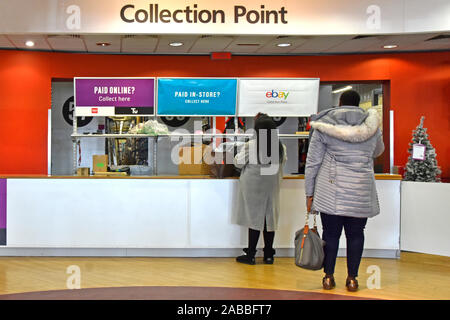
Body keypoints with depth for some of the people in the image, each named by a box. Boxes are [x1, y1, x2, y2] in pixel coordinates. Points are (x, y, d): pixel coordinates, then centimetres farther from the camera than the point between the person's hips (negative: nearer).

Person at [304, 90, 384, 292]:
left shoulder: (324, 124, 1)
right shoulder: (371, 125, 7)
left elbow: (312, 162, 0)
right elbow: (378, 151, 26)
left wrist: (309, 193, 5)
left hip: (331, 189, -1)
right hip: (361, 191, 1)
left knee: (331, 233, 7)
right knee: (355, 234, 9)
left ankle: (328, 277, 12)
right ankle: (352, 278, 13)